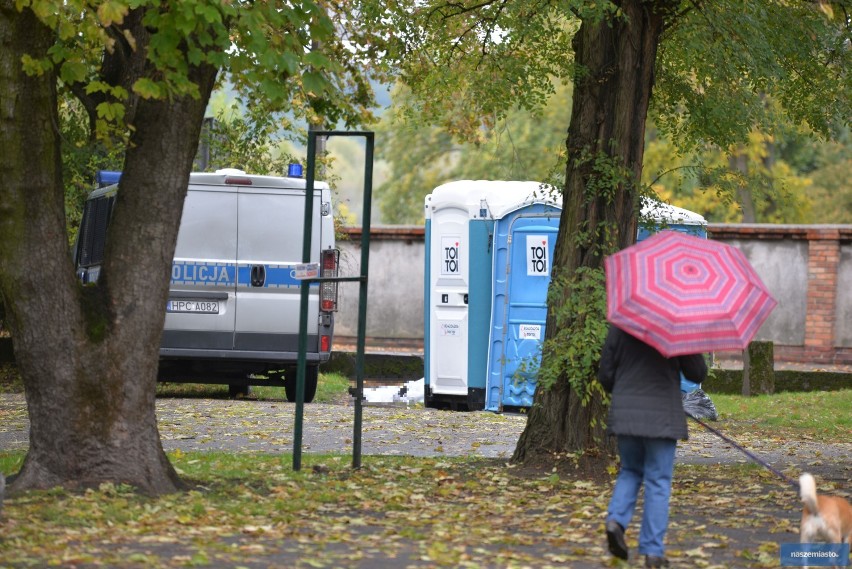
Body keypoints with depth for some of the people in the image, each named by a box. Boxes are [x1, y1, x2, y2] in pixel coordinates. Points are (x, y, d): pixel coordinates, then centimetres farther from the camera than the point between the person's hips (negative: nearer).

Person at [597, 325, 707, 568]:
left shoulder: (619, 328, 3)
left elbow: (605, 375, 6)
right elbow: (697, 373, 0)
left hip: (624, 413, 3)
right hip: (662, 416, -3)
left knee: (630, 471, 21)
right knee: (658, 482, 3)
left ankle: (616, 519, -5)